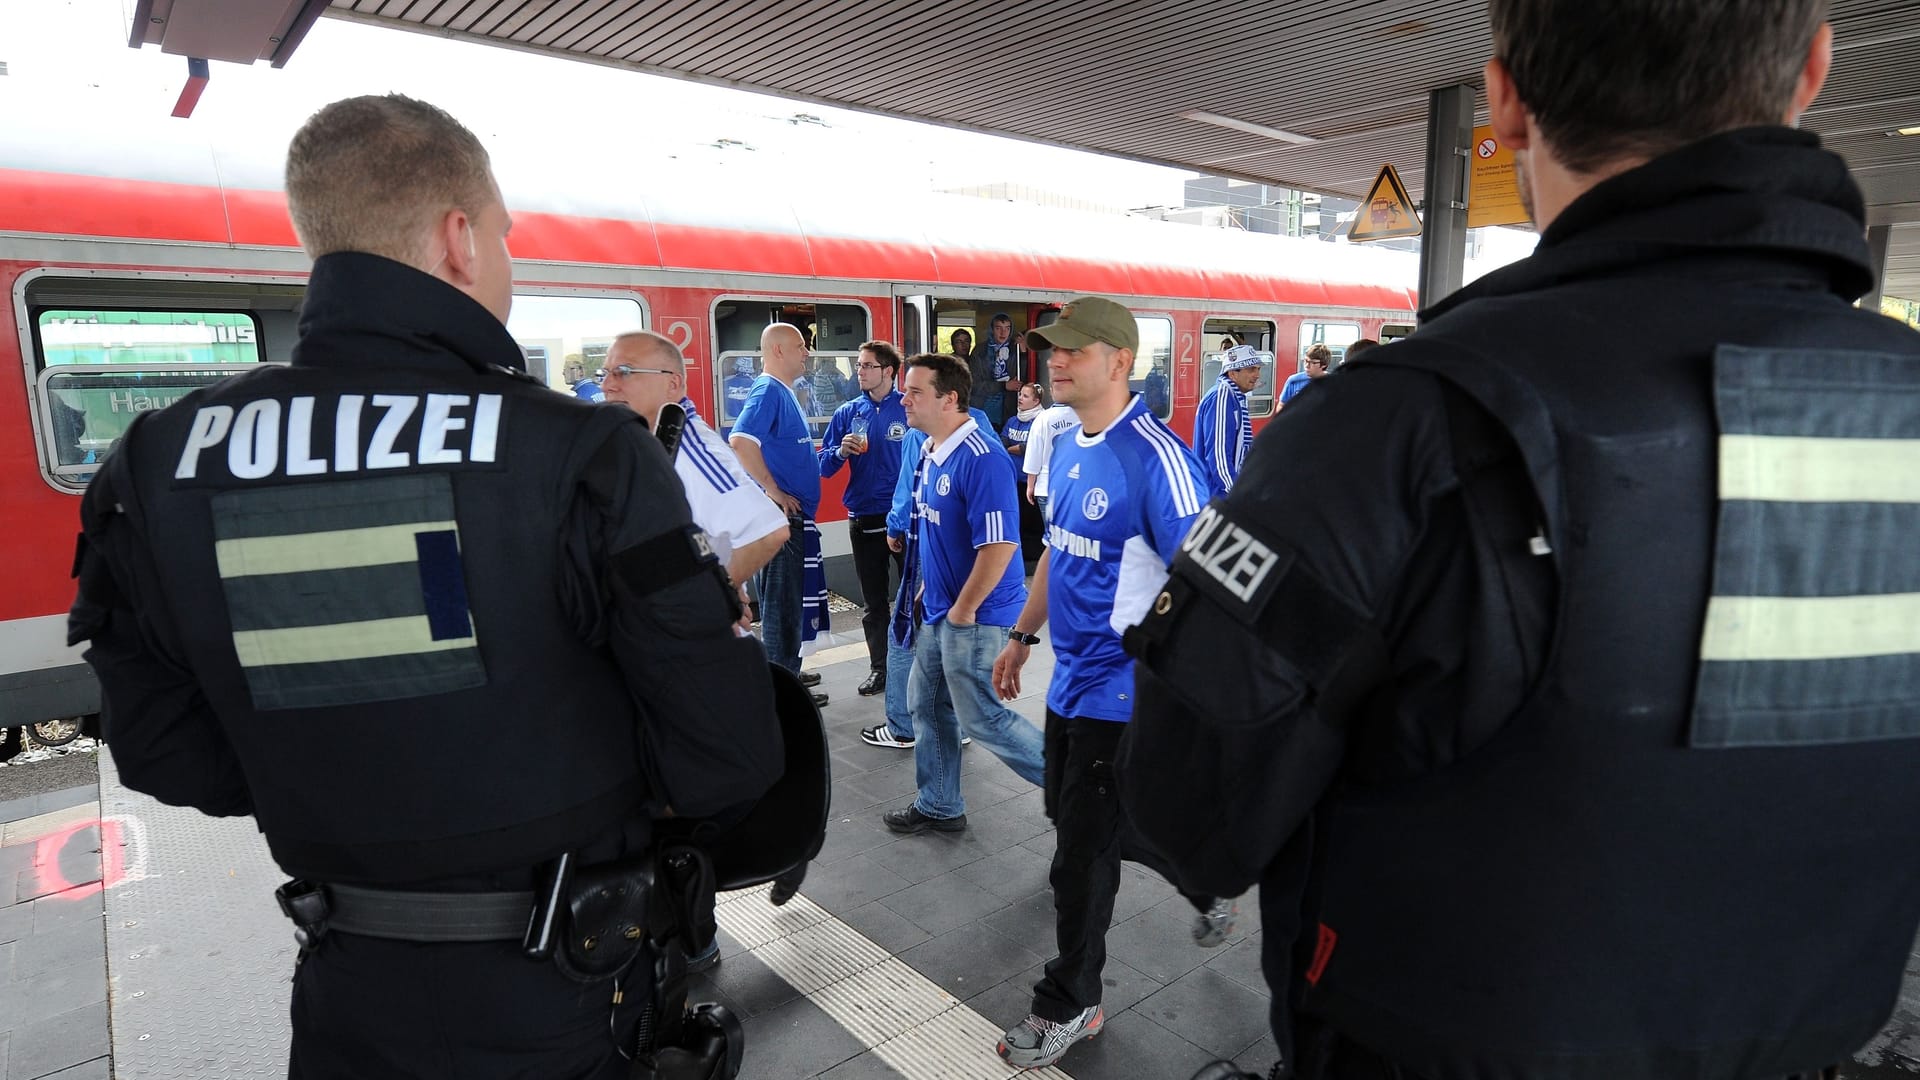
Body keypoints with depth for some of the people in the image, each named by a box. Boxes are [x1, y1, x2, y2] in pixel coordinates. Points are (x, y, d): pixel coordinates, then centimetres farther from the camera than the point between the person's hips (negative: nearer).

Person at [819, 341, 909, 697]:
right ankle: (879, 668, 25)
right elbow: (824, 467, 6)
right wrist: (841, 451, -14)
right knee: (873, 600, 13)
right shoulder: (848, 413, 6)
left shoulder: (910, 409, -4)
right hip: (863, 519, 4)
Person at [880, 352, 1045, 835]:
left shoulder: (981, 458, -22)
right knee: (927, 704, 17)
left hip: (976, 615, -9)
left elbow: (998, 546, -27)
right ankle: (939, 807, 33)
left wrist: (963, 610, -19)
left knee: (981, 717, 1)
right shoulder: (929, 452, 8)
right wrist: (928, 588, 16)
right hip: (940, 611, 10)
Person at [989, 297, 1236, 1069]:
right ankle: (1207, 883, 45)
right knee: (1076, 816, 21)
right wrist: (1022, 636, 19)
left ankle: (1069, 1006, 28)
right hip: (1073, 678, 9)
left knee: (1082, 851, 5)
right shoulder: (1068, 449, 6)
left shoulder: (1154, 457, -20)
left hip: (1122, 689, -8)